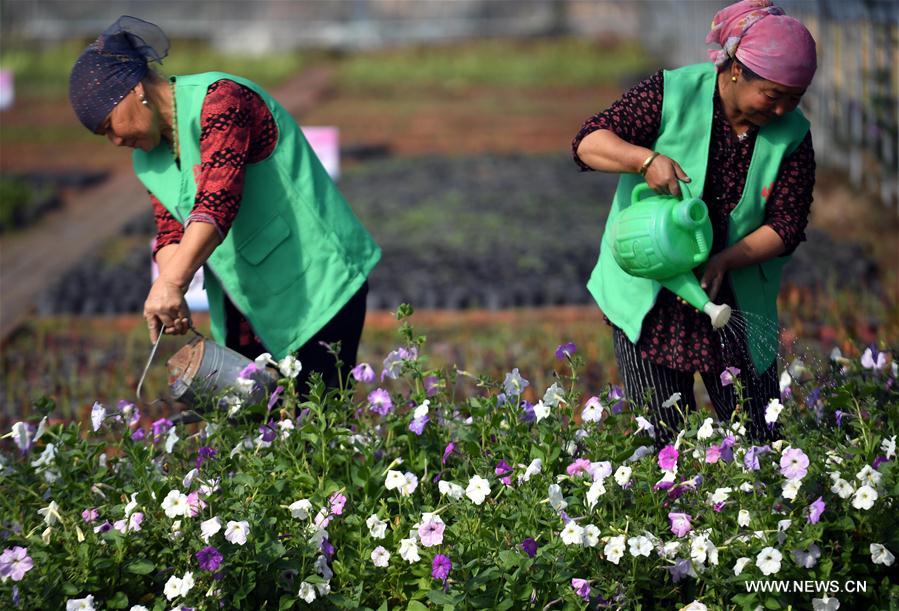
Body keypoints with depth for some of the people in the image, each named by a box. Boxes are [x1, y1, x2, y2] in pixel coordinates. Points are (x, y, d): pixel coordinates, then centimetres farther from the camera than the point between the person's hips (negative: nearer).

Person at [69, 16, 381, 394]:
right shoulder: (148, 157, 10)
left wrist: (171, 283, -40)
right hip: (244, 304, 8)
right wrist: (169, 303, -17)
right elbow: (171, 232, 4)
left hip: (316, 282, -8)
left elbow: (218, 201, -30)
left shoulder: (219, 99, -18)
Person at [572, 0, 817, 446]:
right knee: (660, 435, -4)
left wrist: (725, 262, -21)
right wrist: (646, 159, -31)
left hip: (736, 298, 3)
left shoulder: (792, 136, -3)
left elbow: (786, 225, -6)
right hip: (648, 296, -3)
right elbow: (588, 142, -12)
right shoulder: (673, 94, -11)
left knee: (758, 437, 1)